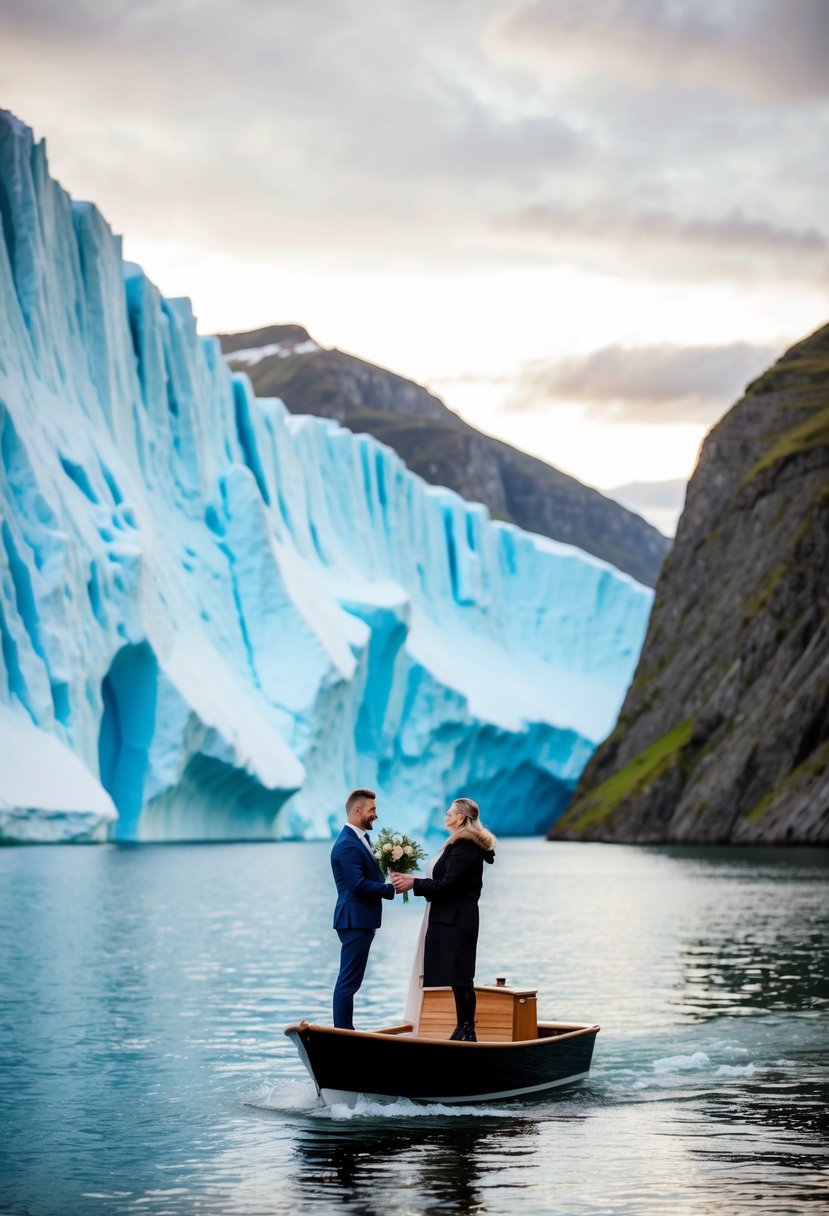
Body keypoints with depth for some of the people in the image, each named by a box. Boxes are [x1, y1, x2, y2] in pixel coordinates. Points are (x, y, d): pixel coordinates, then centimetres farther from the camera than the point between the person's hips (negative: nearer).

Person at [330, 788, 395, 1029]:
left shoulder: (360, 838, 14)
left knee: (350, 980, 13)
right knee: (348, 981, -7)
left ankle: (345, 1032, 18)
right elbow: (359, 885, -24)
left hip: (361, 920, 10)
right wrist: (392, 888, -15)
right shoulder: (347, 845, -18)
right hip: (355, 920, -10)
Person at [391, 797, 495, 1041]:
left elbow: (448, 885, -21)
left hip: (455, 921, -10)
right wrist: (415, 881, 12)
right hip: (453, 919, 10)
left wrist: (414, 883, -15)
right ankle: (464, 1030, 13)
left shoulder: (464, 847, -16)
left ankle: (467, 1031, -3)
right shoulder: (467, 845, 15)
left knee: (459, 976, -6)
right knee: (459, 977, 11)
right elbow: (450, 883, 17)